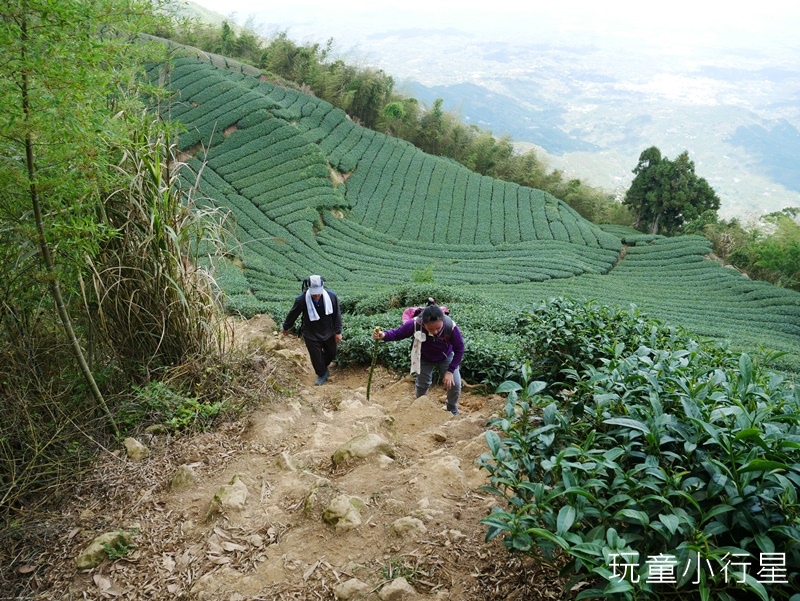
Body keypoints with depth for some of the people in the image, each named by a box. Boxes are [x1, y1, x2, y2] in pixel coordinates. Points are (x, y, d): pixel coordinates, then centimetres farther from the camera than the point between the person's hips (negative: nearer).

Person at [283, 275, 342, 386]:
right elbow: (292, 314, -7)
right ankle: (322, 374, 39)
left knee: (331, 353, 18)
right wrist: (286, 327, 9)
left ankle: (323, 367, 50)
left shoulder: (331, 296, -22)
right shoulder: (302, 300, -26)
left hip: (328, 333, 2)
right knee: (316, 357, 10)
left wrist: (338, 332, -5)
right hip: (311, 335, -2)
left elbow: (337, 314, -8)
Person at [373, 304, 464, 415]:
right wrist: (383, 335, -45)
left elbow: (459, 350, -22)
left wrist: (450, 371, -23)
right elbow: (397, 333, -23)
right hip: (424, 359, 0)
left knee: (455, 385, -4)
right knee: (422, 385, 10)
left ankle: (452, 410, 27)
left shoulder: (451, 327, -40)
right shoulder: (415, 324, -41)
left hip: (446, 357, 0)